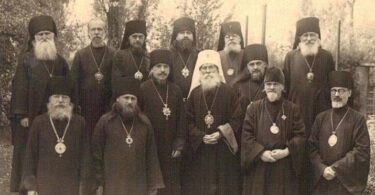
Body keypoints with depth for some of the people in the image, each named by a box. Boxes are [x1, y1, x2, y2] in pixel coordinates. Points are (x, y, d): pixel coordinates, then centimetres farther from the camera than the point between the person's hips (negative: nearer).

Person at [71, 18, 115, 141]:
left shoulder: (114, 55, 6)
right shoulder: (80, 55, 7)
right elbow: (74, 81, 4)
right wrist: (76, 105, -3)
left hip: (108, 107, 0)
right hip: (86, 107, 0)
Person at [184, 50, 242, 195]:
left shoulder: (229, 92, -3)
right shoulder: (194, 93, 5)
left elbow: (236, 119, -5)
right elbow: (189, 120, 4)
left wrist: (221, 134, -17)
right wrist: (201, 136, -10)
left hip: (224, 149, -2)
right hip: (200, 149, 2)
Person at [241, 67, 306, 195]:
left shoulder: (292, 109, 5)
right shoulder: (254, 108, 4)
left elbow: (300, 136, 0)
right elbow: (246, 136, -2)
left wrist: (286, 151, -14)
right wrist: (261, 152, -13)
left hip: (284, 169, 0)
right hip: (259, 167, 0)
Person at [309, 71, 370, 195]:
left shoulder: (358, 119, -2)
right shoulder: (321, 118, 6)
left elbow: (362, 151, -9)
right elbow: (312, 147, 4)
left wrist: (336, 169, -13)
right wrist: (322, 169, -11)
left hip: (347, 183, -2)